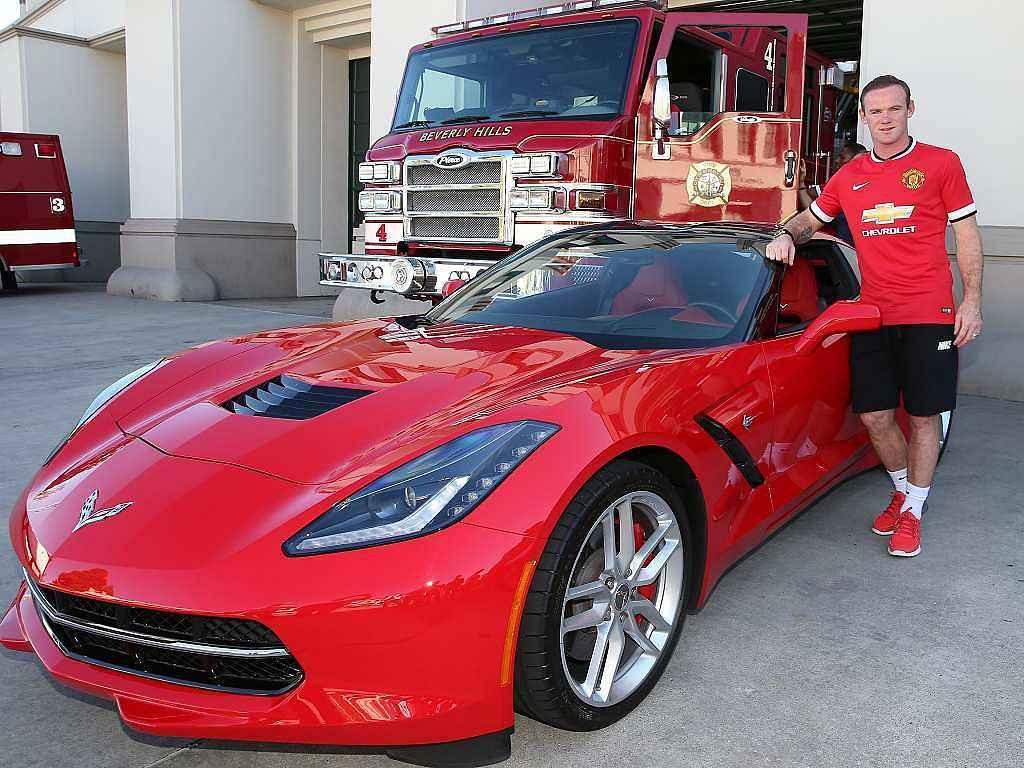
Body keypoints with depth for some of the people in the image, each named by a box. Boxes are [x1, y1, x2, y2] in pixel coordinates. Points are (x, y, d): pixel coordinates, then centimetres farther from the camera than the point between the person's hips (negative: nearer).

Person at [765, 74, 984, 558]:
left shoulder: (941, 163, 2)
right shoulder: (849, 177, 12)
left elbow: (967, 236, 3)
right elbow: (810, 219, 25)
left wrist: (972, 301, -5)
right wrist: (786, 236, 2)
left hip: (930, 314, -3)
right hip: (872, 316, 3)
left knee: (924, 416, 3)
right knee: (875, 416, 4)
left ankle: (913, 512, 17)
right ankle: (902, 490, 30)